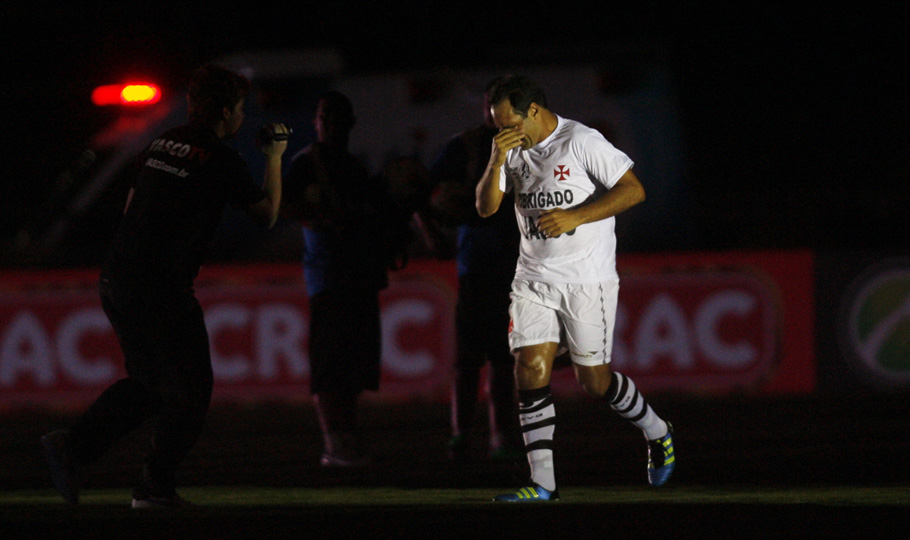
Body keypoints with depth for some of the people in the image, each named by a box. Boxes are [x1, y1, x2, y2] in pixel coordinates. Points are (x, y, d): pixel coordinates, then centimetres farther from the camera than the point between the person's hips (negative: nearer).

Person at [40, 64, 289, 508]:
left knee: (148, 382, 18)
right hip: (159, 287, -8)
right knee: (190, 388, 6)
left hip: (114, 277, 8)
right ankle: (156, 487, 5)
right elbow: (267, 215, 5)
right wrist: (274, 158, 17)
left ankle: (74, 445, 3)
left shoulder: (161, 145, 14)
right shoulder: (222, 160, -6)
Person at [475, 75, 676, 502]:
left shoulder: (581, 142, -12)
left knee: (593, 381, 1)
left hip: (587, 279, -5)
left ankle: (657, 432, 29)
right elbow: (485, 207, 5)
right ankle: (543, 484, -7)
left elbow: (633, 190, -15)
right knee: (530, 371, -8)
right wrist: (497, 161, -11)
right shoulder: (514, 150, 8)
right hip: (533, 281, 6)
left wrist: (575, 217, -22)